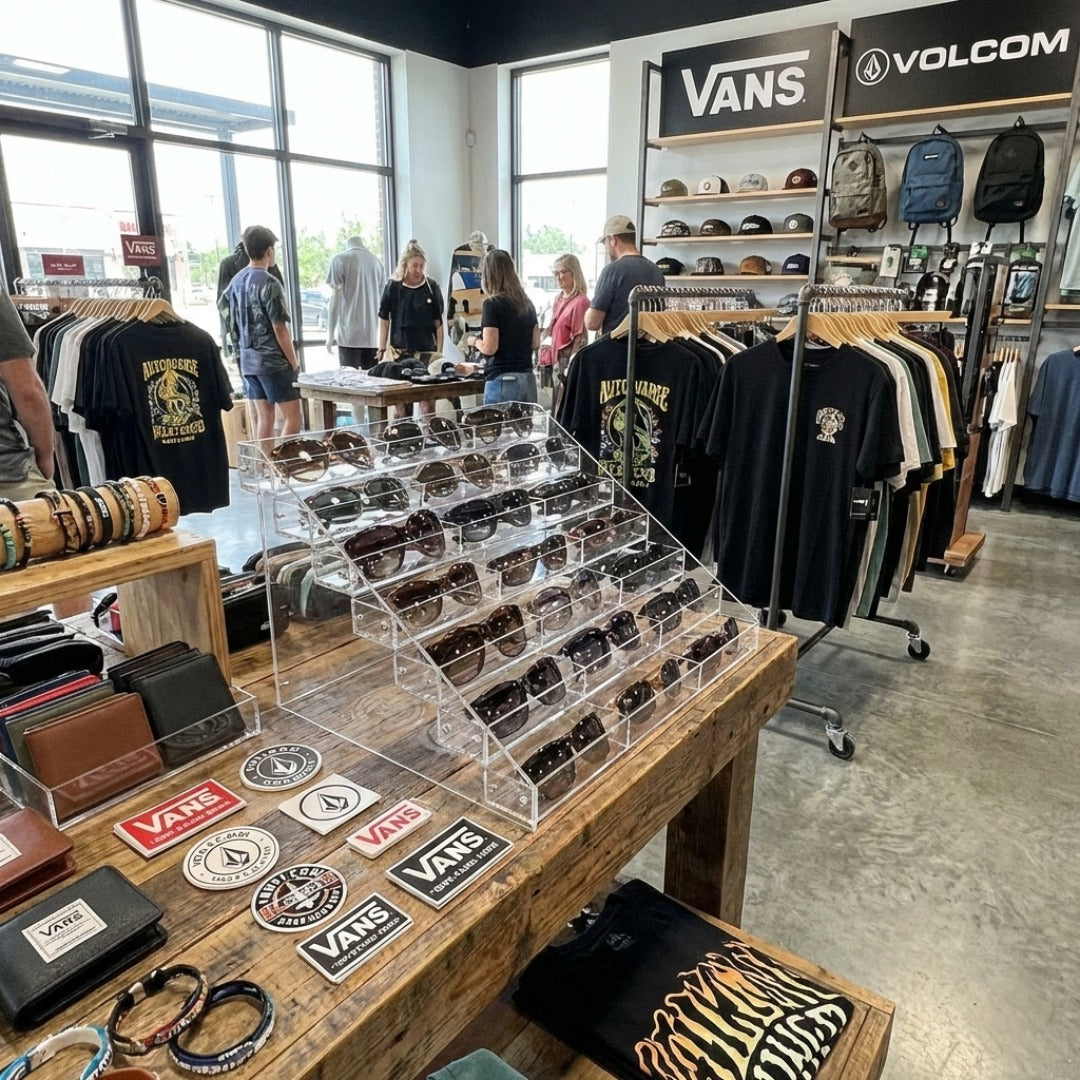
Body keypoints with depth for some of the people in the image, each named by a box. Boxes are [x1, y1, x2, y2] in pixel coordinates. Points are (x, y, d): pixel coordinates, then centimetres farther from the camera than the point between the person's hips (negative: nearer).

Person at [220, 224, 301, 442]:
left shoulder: (237, 280, 9)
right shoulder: (269, 283, -14)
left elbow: (224, 308, 20)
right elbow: (279, 328, -15)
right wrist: (294, 362, -7)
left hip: (248, 359, 8)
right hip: (273, 361, -8)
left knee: (264, 418, 12)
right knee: (292, 417, -3)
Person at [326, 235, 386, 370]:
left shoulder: (340, 259, 3)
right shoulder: (377, 261, 15)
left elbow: (336, 297, -3)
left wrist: (330, 334, -1)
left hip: (350, 335, -3)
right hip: (374, 336, 4)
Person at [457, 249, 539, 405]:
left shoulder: (492, 303, -8)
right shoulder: (527, 304, 11)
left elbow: (489, 348, -14)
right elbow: (535, 344, 15)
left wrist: (473, 341, 7)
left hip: (502, 380, -6)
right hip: (528, 379, 6)